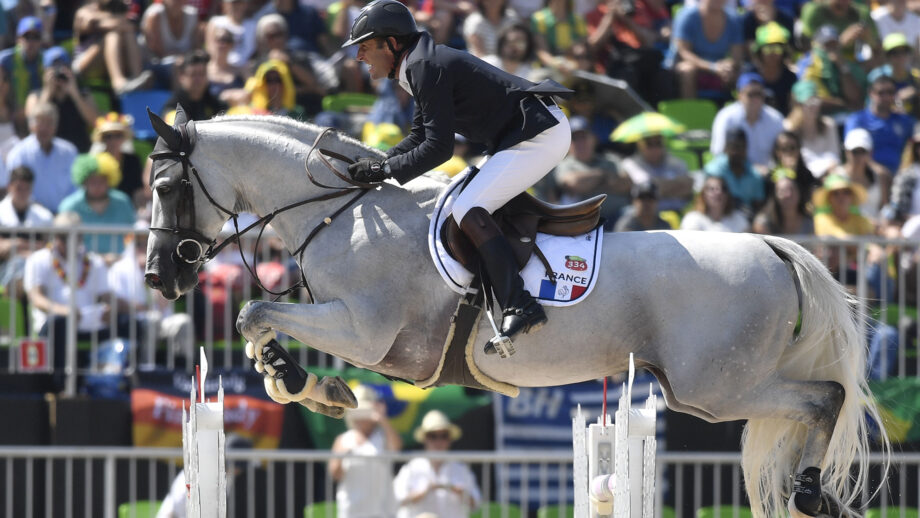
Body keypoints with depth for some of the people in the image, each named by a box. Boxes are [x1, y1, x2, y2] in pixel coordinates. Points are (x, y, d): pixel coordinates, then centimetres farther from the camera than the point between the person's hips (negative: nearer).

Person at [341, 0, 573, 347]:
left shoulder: (427, 68, -17)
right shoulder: (422, 65, 16)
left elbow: (438, 148, -21)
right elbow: (420, 137, 20)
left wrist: (385, 170, -13)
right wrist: (372, 166, 7)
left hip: (538, 136, -11)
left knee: (469, 213, -19)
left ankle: (520, 308, -26)